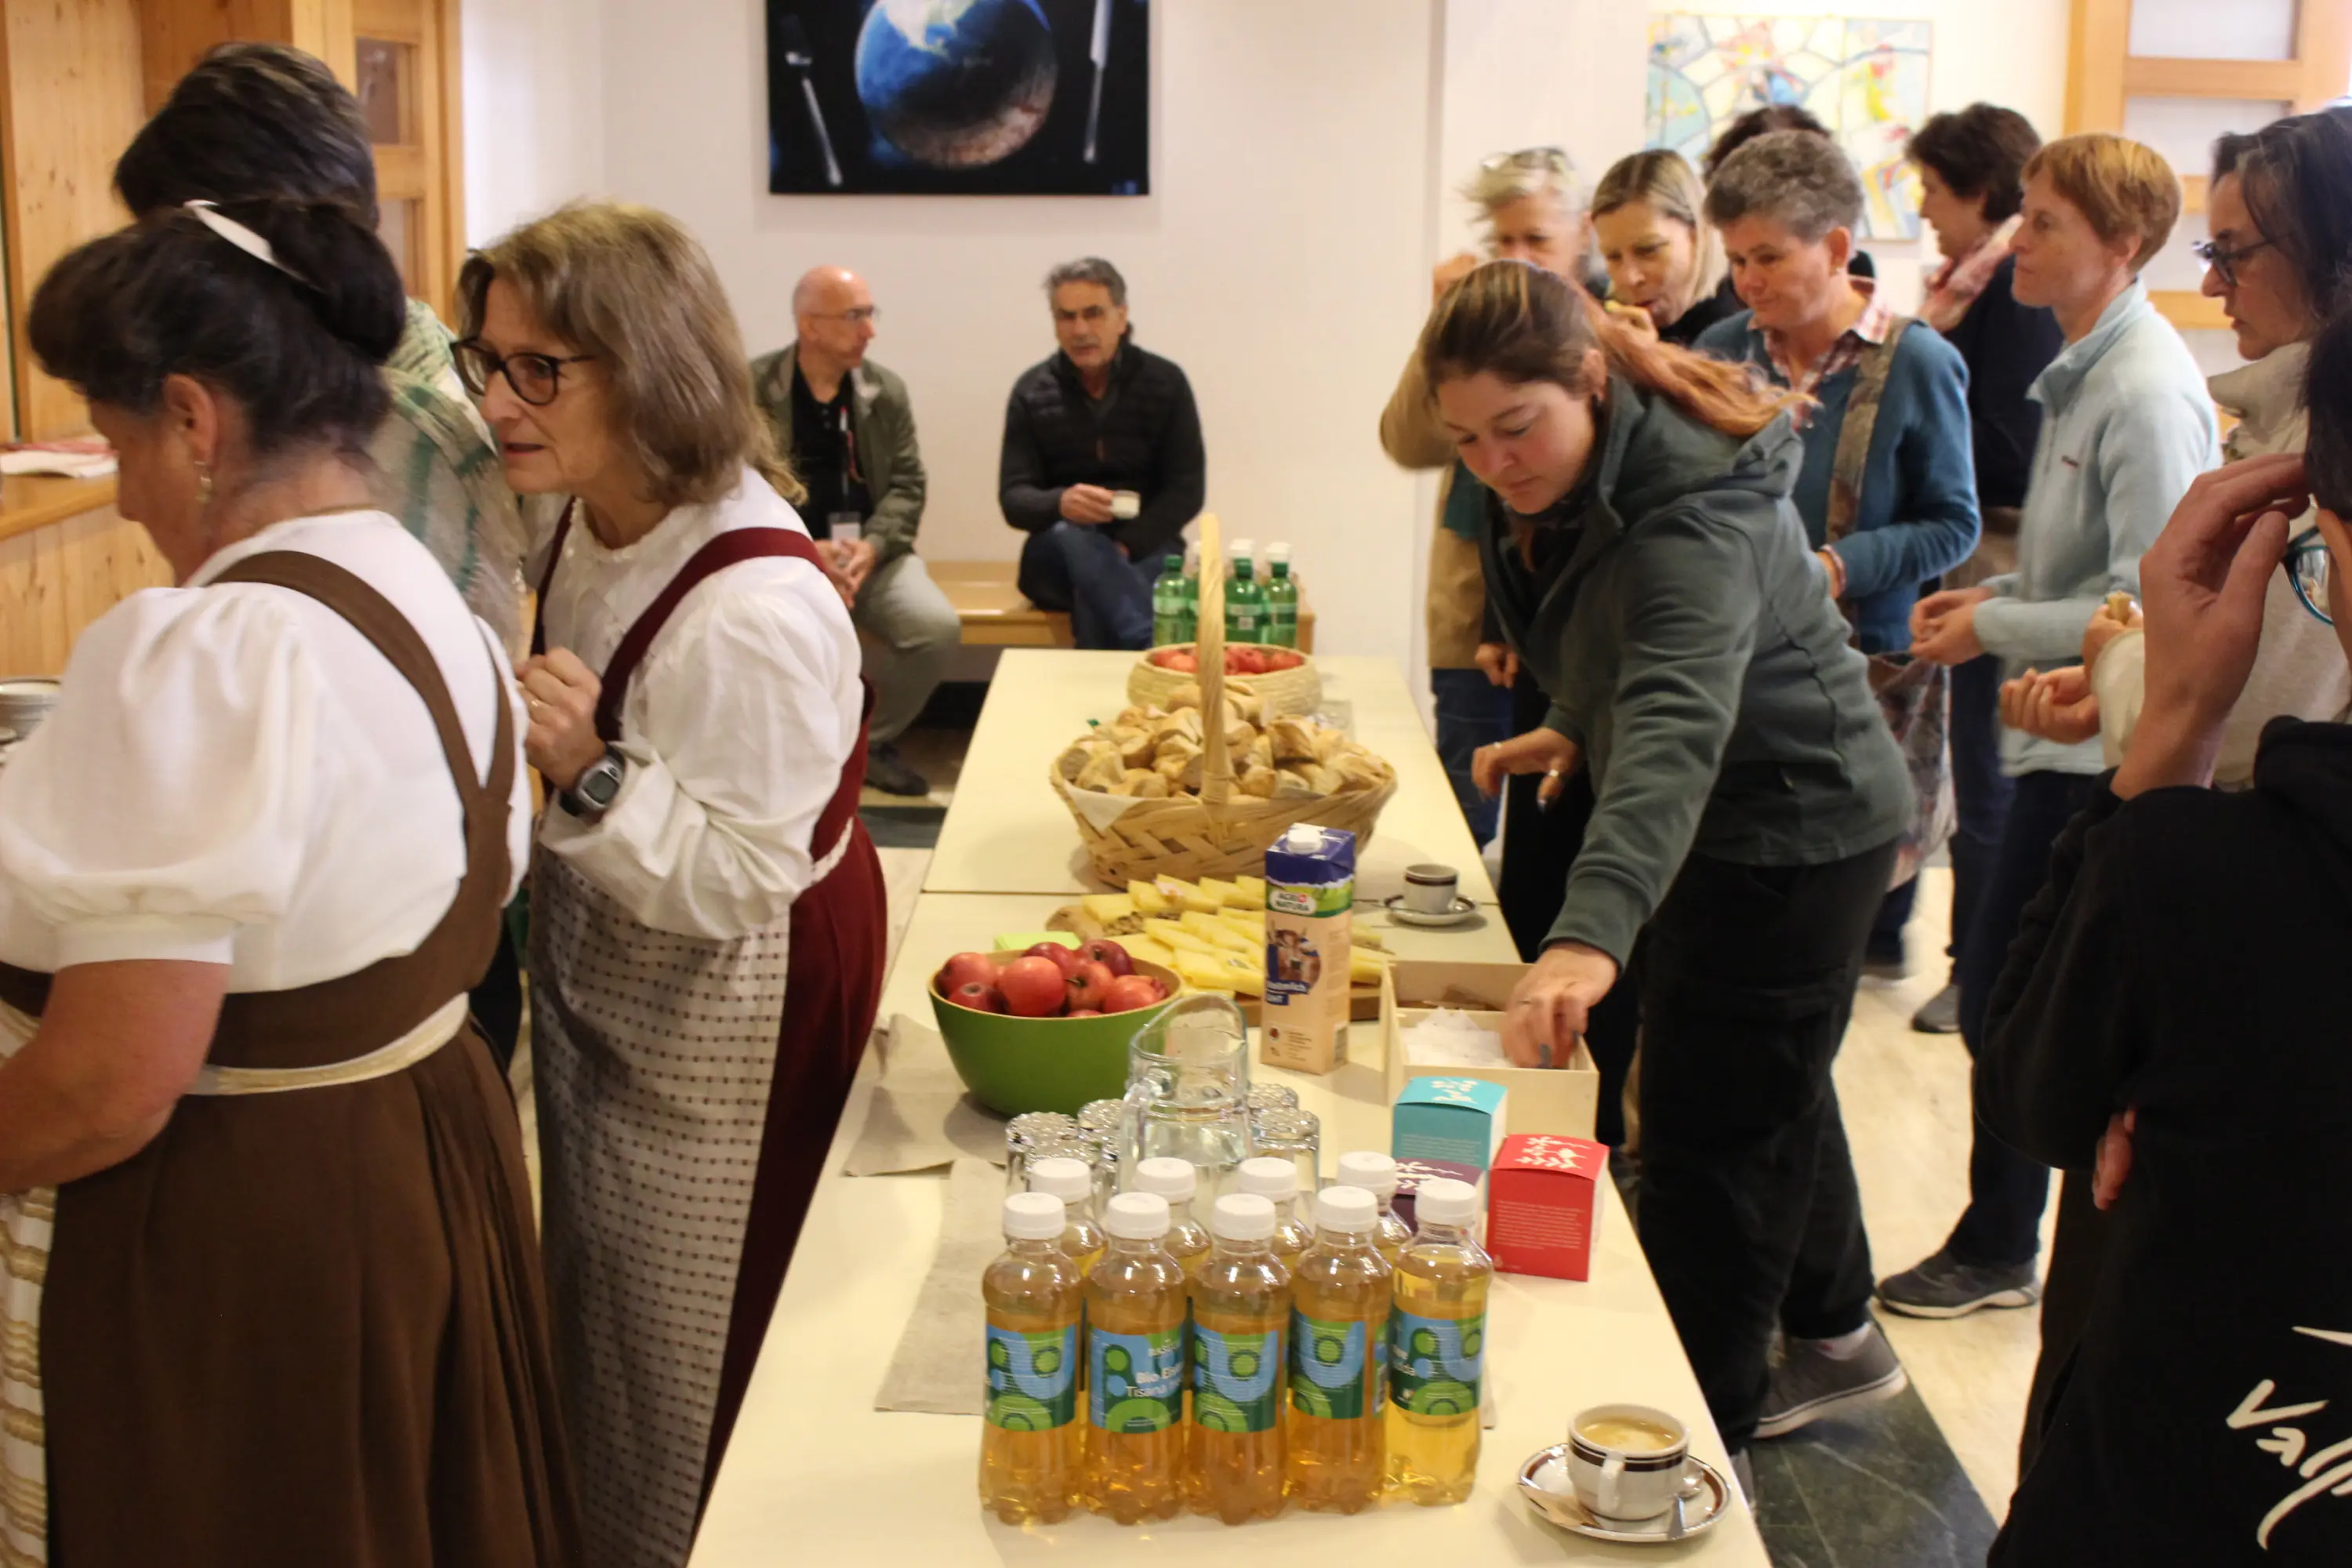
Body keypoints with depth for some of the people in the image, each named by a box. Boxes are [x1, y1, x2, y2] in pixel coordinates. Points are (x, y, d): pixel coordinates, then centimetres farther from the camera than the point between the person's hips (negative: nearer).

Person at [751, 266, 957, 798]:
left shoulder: (887, 391, 7)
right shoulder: (749, 390, -4)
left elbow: (907, 484, 4)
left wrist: (872, 546, -16)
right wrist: (804, 551, -21)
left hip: (872, 551, 3)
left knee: (938, 627, -23)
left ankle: (872, 740, 3)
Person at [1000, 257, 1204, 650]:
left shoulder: (1166, 382, 0)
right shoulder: (1032, 391, 2)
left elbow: (1188, 491, -3)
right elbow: (1013, 498, -3)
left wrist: (1126, 546, -19)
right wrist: (1060, 503, -28)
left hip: (1144, 551, -1)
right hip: (1059, 555, 1)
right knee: (1071, 537, -37)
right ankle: (1154, 651, -50)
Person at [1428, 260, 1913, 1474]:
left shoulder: (1694, 514, -32)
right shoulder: (1561, 486, -2)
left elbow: (1677, 731, -49)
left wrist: (1590, 933, -61)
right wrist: (1575, 726, 3)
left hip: (1793, 828, -10)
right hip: (1734, 828, 10)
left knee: (1715, 1134, -3)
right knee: (1772, 1092, 24)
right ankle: (1833, 1337, 44)